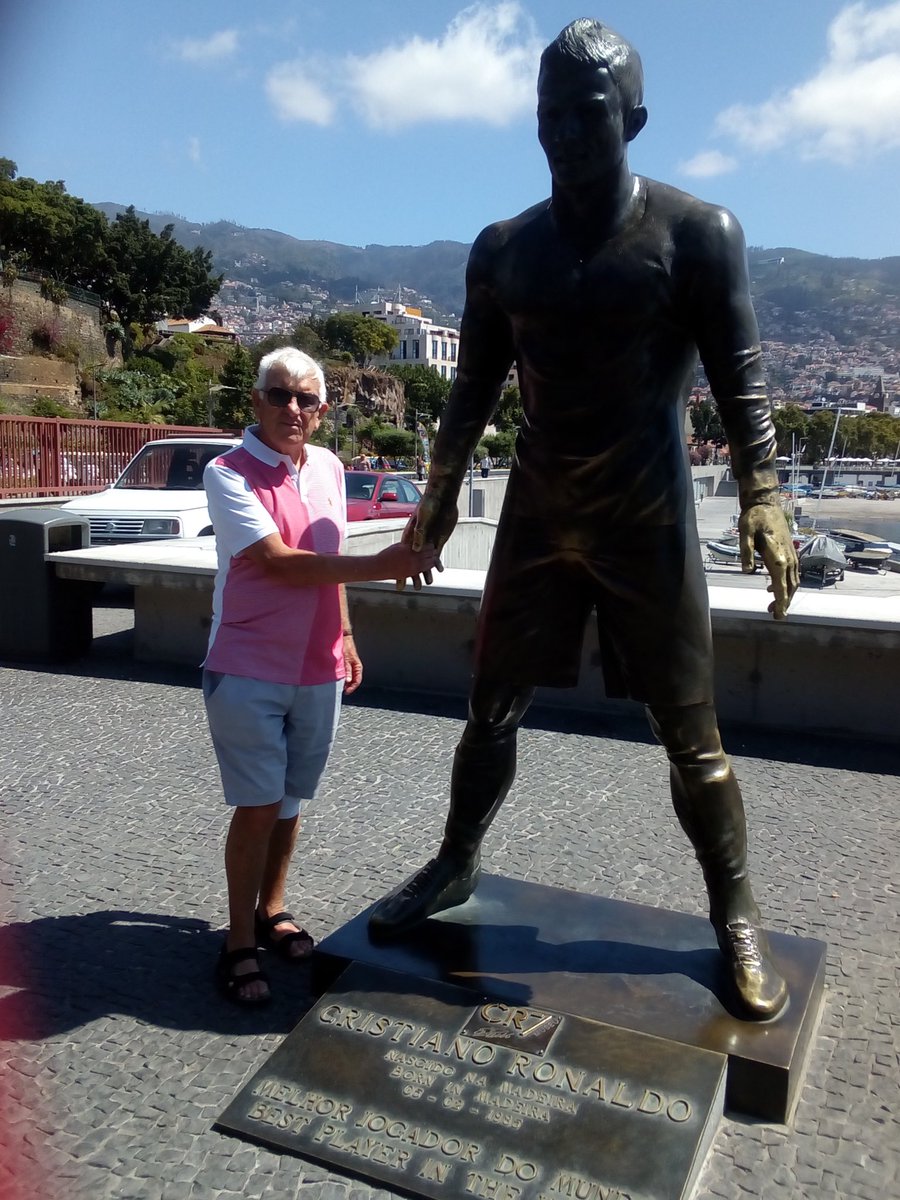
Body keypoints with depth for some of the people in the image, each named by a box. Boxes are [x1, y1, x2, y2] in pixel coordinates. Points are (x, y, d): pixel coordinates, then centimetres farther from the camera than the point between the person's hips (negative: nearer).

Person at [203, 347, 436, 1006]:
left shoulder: (329, 468, 7)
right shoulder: (229, 474, -12)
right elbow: (280, 563, -23)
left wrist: (345, 634, 18)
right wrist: (382, 565, -27)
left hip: (318, 670, 5)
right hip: (248, 671, -5)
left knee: (290, 799, 14)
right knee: (259, 805, -1)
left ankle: (272, 910, 32)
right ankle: (240, 942, 14)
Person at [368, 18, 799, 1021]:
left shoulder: (697, 232, -3)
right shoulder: (503, 249, 8)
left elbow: (738, 376, -5)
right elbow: (475, 385, 13)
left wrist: (761, 500, -14)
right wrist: (440, 493, 12)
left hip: (648, 520, -3)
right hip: (536, 515, 4)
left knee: (687, 730, 2)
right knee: (492, 706, 10)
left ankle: (736, 916, 18)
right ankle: (457, 863, 29)